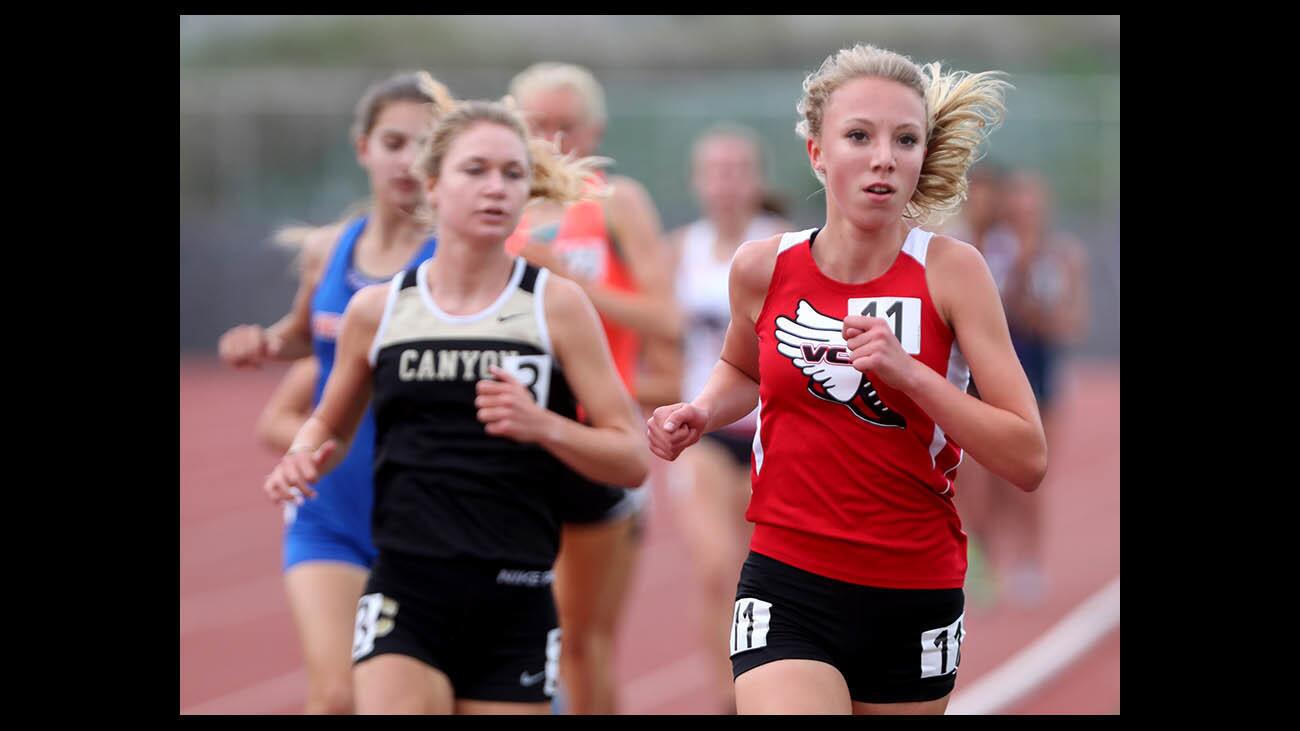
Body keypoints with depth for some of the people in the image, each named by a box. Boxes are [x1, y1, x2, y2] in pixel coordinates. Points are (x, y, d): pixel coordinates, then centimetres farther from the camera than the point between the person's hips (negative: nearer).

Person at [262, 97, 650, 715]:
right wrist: (304, 456, 1)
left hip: (515, 601, 0)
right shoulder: (377, 310, 6)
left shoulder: (556, 305, 1)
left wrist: (543, 426, -16)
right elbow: (332, 423, 24)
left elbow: (632, 460, 1)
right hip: (406, 592, 0)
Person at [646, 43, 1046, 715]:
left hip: (917, 601, 0)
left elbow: (1028, 461, -11)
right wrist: (699, 415, 3)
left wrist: (907, 371, -21)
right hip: (787, 589, 0)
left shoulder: (951, 271, -7)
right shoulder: (763, 268, -1)